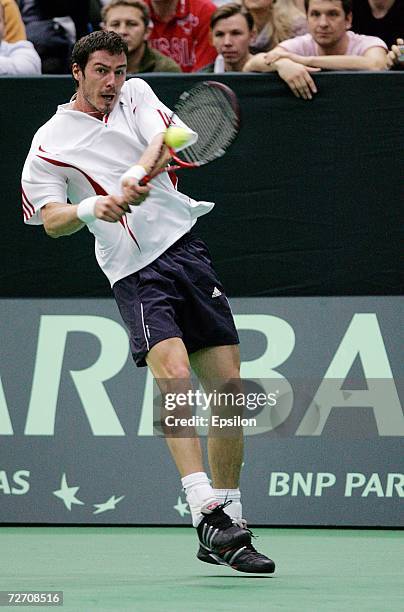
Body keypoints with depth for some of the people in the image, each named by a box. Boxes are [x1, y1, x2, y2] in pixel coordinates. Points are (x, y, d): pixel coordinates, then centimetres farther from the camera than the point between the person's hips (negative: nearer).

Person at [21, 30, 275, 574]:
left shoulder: (136, 95, 13)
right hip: (136, 274, -4)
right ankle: (206, 511, -32)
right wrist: (91, 208, -28)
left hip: (188, 248, 4)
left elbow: (162, 141, -7)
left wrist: (135, 177, -29)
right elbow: (52, 221, -6)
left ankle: (227, 526, 10)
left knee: (229, 390, 1)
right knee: (175, 376, -26)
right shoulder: (49, 143, 3)